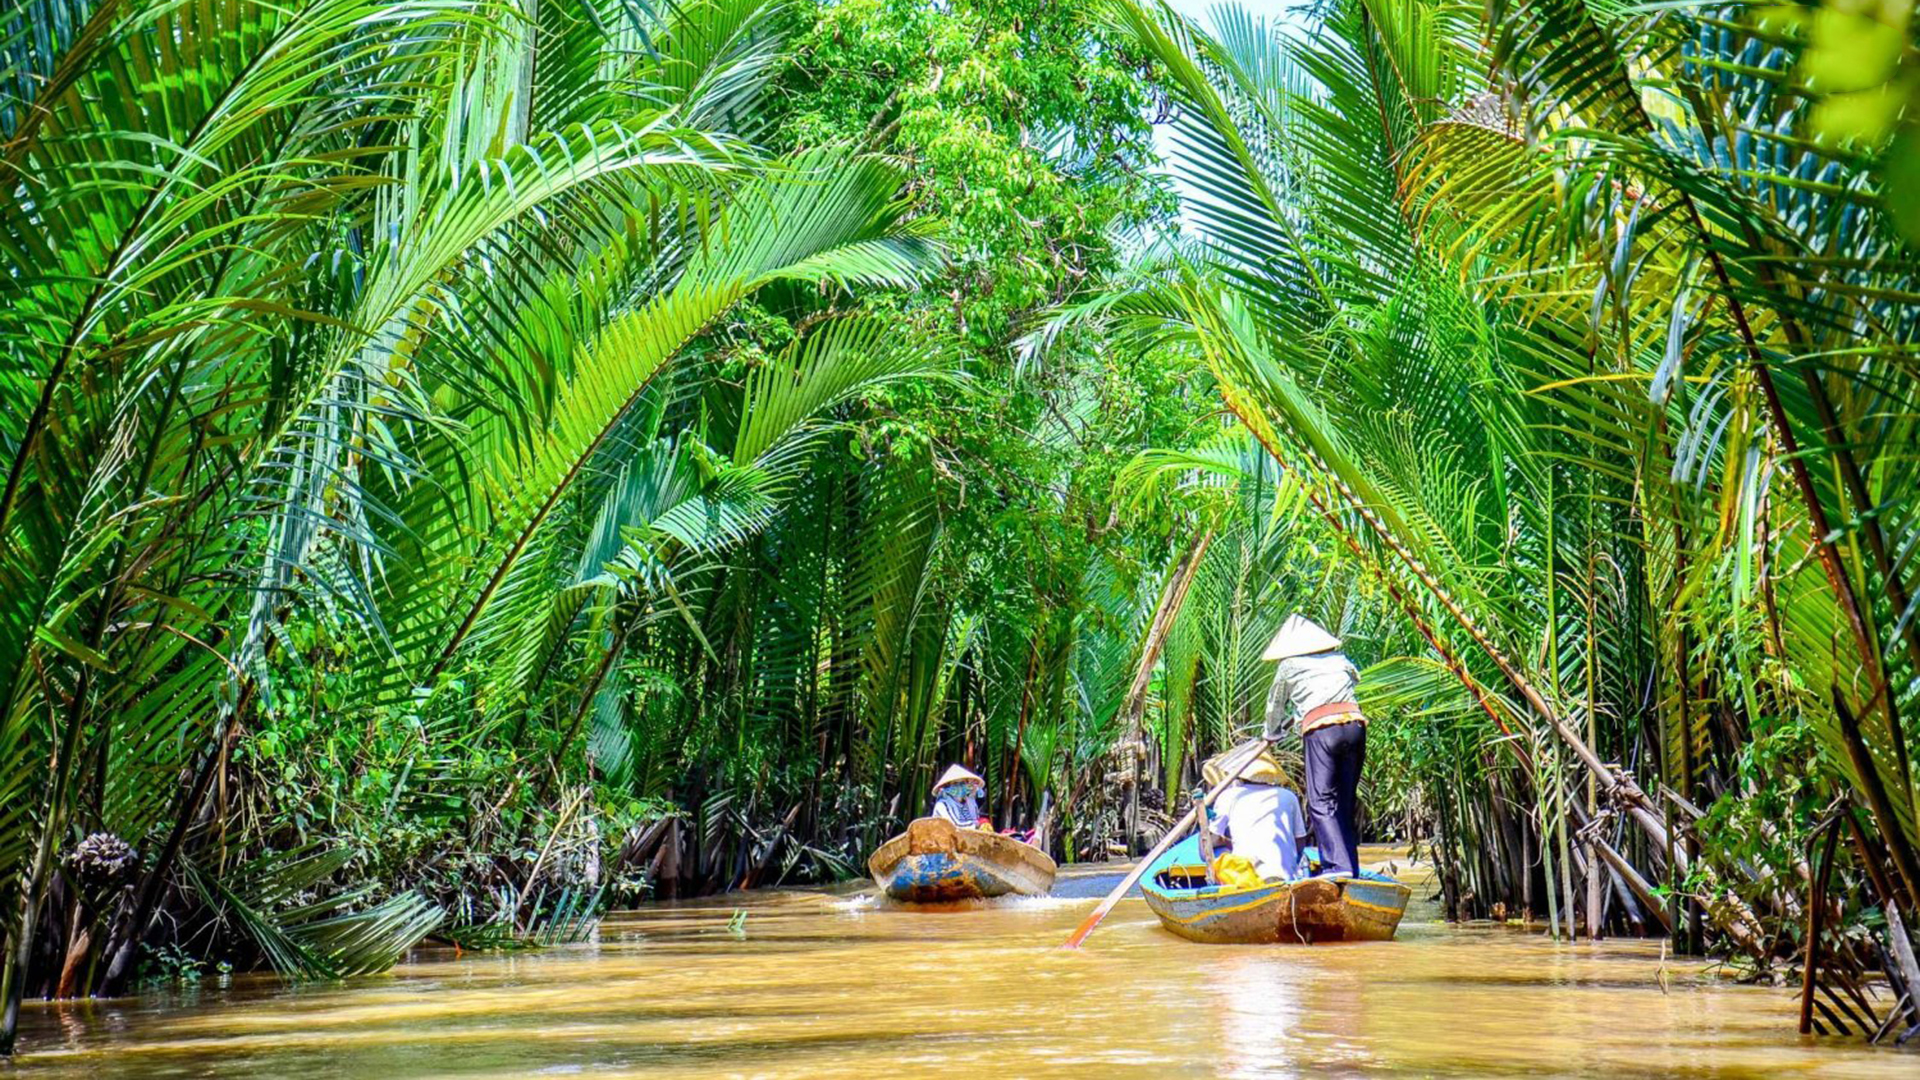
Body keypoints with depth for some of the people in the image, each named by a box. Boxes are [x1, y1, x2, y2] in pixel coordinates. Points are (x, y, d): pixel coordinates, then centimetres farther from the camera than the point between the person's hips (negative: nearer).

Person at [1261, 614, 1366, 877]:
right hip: (1355, 722, 4)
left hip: (1320, 729, -4)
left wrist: (1271, 734, 48)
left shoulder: (1289, 666, 15)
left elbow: (1275, 706, 28)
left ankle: (1337, 866, -23)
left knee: (1321, 803, -7)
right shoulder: (1340, 658, 25)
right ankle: (1351, 869, 12)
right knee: (1347, 801, 12)